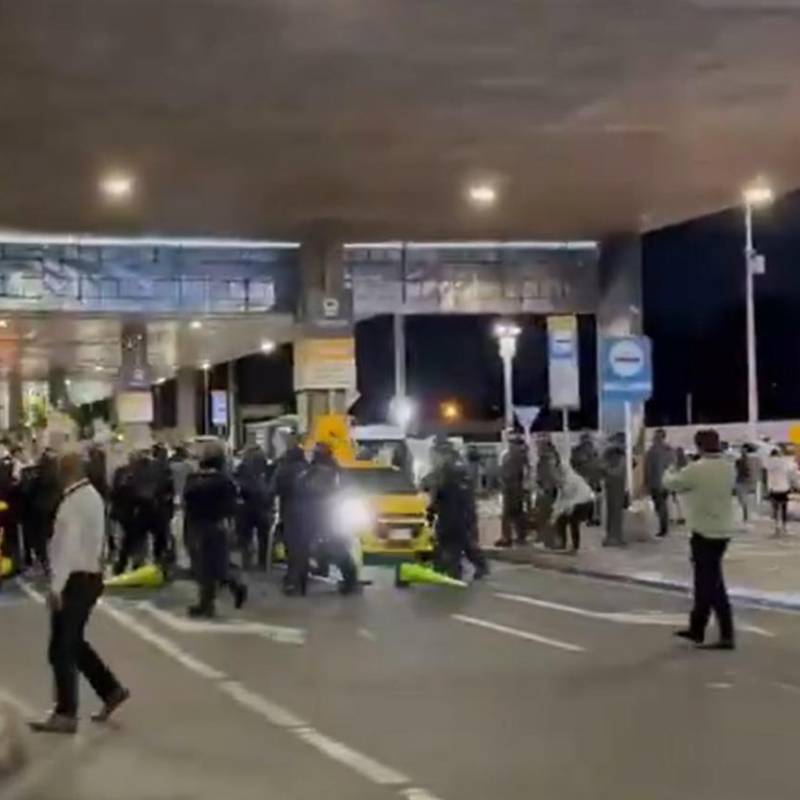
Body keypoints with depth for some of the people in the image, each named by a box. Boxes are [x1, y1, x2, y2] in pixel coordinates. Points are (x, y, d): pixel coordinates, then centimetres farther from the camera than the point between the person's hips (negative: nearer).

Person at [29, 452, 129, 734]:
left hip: (76, 580, -10)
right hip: (88, 576, 10)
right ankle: (111, 690, 23)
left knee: (61, 649, -2)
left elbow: (69, 545, -22)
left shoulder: (74, 501, -17)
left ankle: (65, 714, 3)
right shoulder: (91, 495, 12)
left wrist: (56, 586, -22)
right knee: (73, 644, 19)